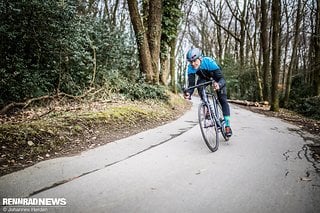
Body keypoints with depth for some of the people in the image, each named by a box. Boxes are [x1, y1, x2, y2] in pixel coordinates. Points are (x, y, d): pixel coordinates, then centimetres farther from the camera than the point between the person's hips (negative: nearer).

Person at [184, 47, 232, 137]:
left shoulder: (209, 62, -39)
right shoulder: (191, 67, -28)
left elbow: (222, 79, -42)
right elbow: (191, 84, -29)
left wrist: (219, 85, -64)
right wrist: (188, 93, -50)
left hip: (217, 78, -3)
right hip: (204, 77, 3)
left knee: (222, 100, -13)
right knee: (199, 84, -31)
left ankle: (227, 125, -6)